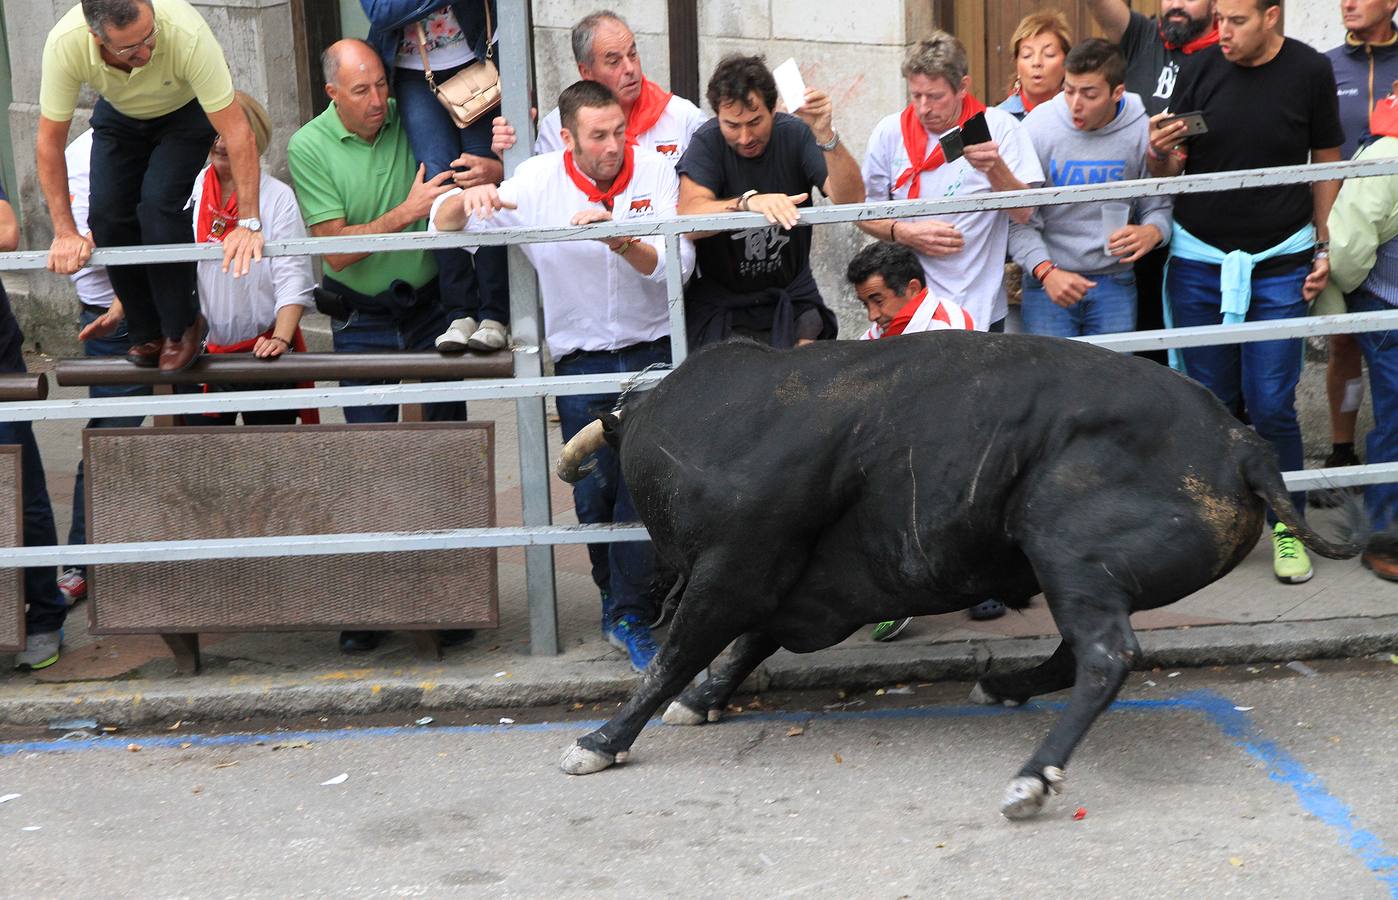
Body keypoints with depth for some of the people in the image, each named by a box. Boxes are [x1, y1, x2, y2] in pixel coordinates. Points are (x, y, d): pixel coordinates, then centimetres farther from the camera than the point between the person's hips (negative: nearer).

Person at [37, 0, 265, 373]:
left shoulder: (187, 34, -42)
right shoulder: (64, 45, -35)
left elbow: (236, 132, -38)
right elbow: (50, 141, -23)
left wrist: (249, 223, -40)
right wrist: (65, 233, -24)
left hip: (186, 110, -3)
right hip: (118, 114, 3)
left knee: (158, 203, -23)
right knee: (107, 213, -12)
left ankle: (182, 327, -3)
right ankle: (147, 334, 8)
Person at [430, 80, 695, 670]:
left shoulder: (655, 173, -6)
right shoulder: (537, 182, -5)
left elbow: (677, 263, -15)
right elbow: (442, 225, -4)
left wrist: (621, 242, -34)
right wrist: (467, 199, -28)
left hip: (652, 350, -1)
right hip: (580, 359, 1)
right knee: (595, 493, 2)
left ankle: (630, 615, 0)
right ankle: (625, 593, 27)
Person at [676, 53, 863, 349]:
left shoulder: (795, 134, -8)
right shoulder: (708, 142, -10)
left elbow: (852, 200, -18)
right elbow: (688, 218, -25)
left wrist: (825, 134, -32)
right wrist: (748, 202, -41)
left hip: (792, 297, 1)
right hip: (721, 300, -1)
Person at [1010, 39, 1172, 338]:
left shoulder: (1143, 131, -5)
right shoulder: (1038, 126, -8)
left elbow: (1159, 206, 5)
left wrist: (1151, 232, -18)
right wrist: (1045, 271, -20)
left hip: (1115, 282, 1)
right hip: (1046, 281, -1)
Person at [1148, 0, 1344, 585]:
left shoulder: (1310, 71, -5)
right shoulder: (1201, 69, -3)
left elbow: (1326, 162, 6)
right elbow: (1168, 175, 3)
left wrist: (1324, 248, 2)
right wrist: (1161, 155, -19)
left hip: (1280, 263, -1)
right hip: (1199, 260, 2)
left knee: (1271, 405, -3)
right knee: (1211, 401, 6)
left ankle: (1287, 526, 12)